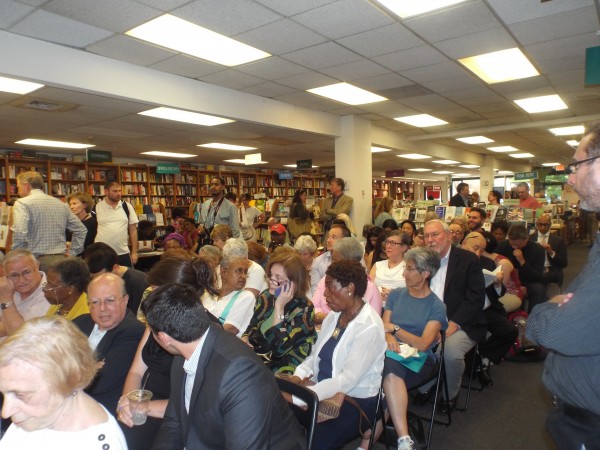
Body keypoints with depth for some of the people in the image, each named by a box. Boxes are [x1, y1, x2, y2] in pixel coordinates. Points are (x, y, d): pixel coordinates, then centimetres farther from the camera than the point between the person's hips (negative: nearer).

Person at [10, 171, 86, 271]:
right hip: (61, 260, 5)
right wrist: (71, 253, 18)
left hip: (37, 262, -5)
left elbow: (19, 234, -17)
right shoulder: (61, 204, 14)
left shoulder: (22, 203, -3)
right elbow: (81, 230, 17)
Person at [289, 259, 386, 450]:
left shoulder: (369, 328, -20)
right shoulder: (333, 316, 5)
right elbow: (315, 355, 9)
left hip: (355, 402, -6)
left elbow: (347, 380, -25)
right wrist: (297, 377, -11)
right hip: (323, 391, 7)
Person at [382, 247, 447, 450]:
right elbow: (385, 328, 5)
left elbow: (423, 344, -8)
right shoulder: (396, 294, 13)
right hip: (392, 354, 3)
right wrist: (389, 339, -17)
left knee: (391, 369, -36)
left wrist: (394, 328, -8)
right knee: (390, 369, -34)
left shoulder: (437, 307, 2)